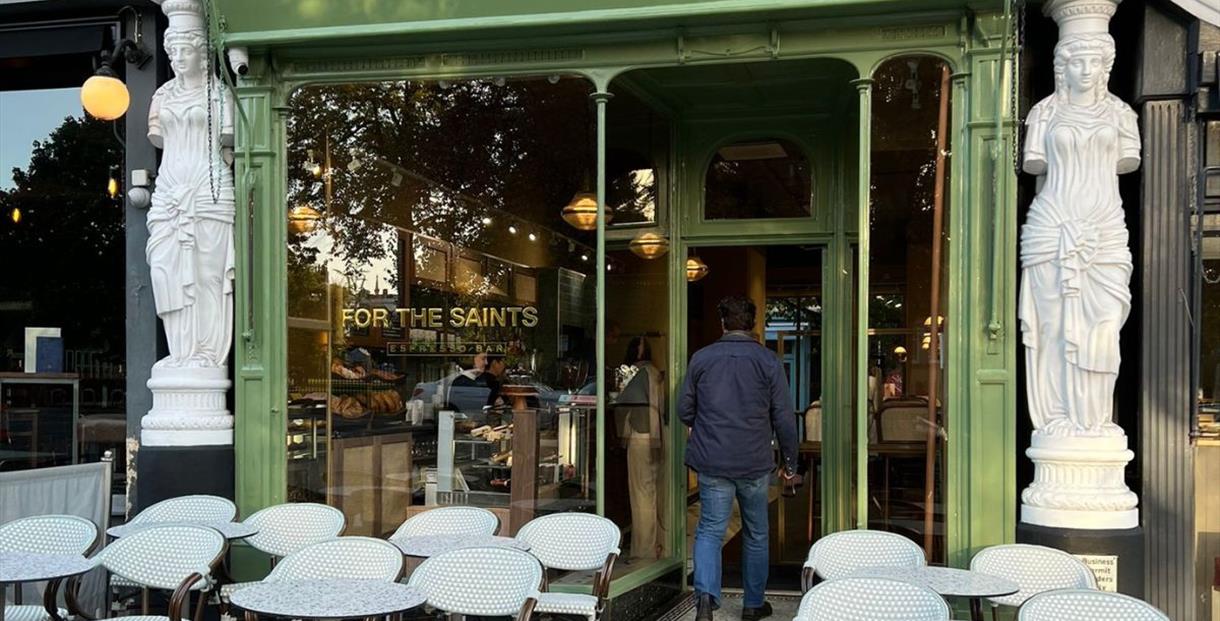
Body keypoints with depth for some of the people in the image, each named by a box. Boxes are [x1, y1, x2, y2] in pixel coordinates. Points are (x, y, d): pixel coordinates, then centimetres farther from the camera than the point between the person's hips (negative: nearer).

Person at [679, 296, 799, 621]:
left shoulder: (701, 358, -1)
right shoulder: (768, 361, -4)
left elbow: (684, 410, 6)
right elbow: (785, 418, -3)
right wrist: (790, 464, 7)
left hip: (712, 462, 0)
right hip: (755, 463, 0)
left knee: (710, 530, 5)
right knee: (756, 535, 15)